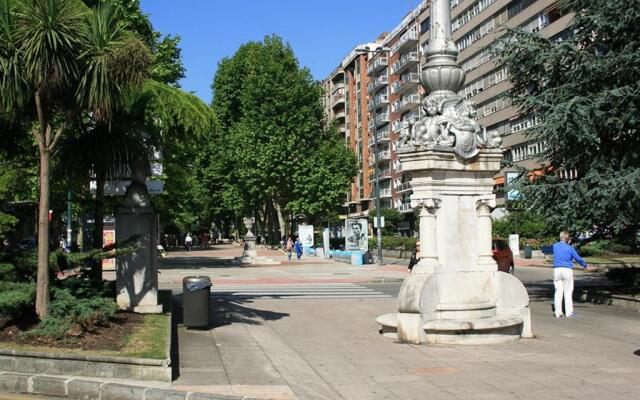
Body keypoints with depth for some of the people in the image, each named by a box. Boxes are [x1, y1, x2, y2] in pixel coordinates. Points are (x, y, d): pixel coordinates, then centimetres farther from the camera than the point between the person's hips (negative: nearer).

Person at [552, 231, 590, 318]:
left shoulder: (555, 246, 5)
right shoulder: (569, 248, -5)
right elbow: (578, 258, 1)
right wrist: (585, 266, 15)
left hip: (557, 270, 3)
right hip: (567, 270, -3)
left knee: (558, 292, 6)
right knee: (568, 292, 4)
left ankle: (558, 312, 6)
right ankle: (569, 312, 8)